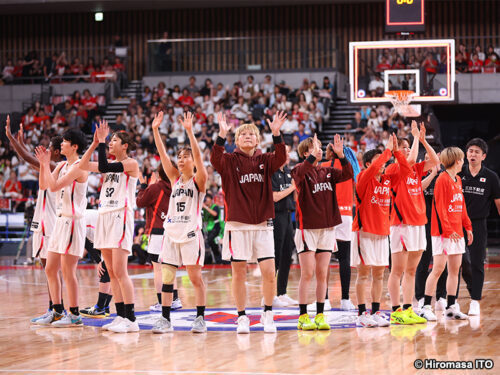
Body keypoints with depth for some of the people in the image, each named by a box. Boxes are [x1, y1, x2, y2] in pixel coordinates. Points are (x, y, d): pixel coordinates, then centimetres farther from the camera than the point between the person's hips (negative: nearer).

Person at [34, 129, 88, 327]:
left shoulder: (78, 167, -14)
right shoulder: (62, 165, 13)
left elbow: (54, 186, -23)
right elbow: (44, 186, 12)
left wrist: (46, 164, -14)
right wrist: (43, 164, 3)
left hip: (73, 221, -9)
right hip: (60, 220, 9)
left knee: (67, 270, -7)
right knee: (50, 269, 11)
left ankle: (75, 315, 1)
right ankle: (58, 312, 20)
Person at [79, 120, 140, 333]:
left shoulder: (131, 164, -7)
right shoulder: (112, 165, 16)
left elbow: (103, 167, -19)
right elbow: (83, 166, 13)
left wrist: (102, 142, -11)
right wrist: (95, 143, 6)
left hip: (120, 217, -8)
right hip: (105, 217, 8)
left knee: (120, 271, -12)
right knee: (112, 273, 7)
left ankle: (131, 319, -11)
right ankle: (120, 316, 10)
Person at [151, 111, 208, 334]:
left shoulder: (199, 180, 0)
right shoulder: (175, 178, 13)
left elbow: (198, 156, -15)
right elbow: (163, 154, 6)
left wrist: (189, 131, -25)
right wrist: (155, 130, -3)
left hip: (191, 233, -5)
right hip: (172, 232, 5)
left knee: (195, 276, -3)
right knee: (166, 276, 2)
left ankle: (200, 318, 3)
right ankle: (165, 319, 5)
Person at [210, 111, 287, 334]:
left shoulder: (265, 161, 8)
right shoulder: (230, 161, 3)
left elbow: (281, 158, -12)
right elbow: (215, 160, -18)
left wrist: (276, 133, -26)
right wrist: (222, 135, -32)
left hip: (262, 224, 1)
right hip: (237, 224, -1)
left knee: (269, 273, -5)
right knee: (239, 273, 2)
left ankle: (268, 315, 12)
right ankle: (242, 317, 13)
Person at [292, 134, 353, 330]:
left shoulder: (327, 172, 10)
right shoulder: (301, 170, -4)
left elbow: (347, 174, -4)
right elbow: (299, 174, -28)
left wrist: (341, 155, -17)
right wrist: (313, 155, -37)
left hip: (327, 228, 5)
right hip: (307, 228, -5)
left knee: (322, 274, 6)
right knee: (307, 273, -4)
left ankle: (320, 316, 11)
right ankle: (303, 316, 2)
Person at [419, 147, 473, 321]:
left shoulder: (458, 180, 15)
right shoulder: (442, 180, -11)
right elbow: (439, 207, -16)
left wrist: (467, 227, 17)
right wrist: (448, 230, -19)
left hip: (457, 232, 8)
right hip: (443, 232, -8)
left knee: (455, 269, 8)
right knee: (438, 268, -9)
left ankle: (451, 307, 13)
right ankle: (426, 307, -4)